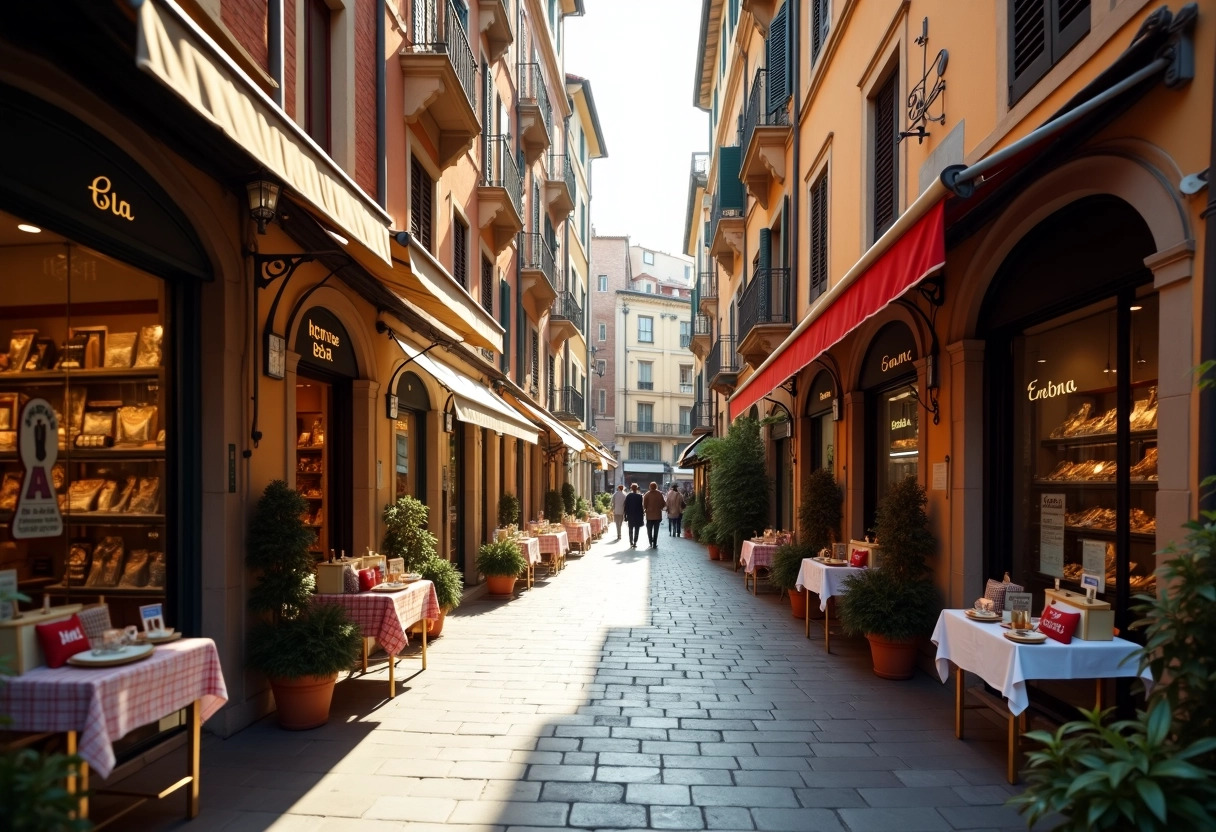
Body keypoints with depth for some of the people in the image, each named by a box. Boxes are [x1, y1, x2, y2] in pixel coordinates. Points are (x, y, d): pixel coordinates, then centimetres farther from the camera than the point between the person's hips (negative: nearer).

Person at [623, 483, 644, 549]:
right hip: (638, 516, -2)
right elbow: (641, 506, -8)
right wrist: (642, 513, 2)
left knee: (630, 530, 12)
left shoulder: (628, 496, -2)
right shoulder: (639, 496, -9)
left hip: (630, 516, 2)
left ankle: (631, 543, 10)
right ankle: (635, 543, -2)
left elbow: (625, 506, 0)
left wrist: (625, 515, 6)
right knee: (636, 530, 3)